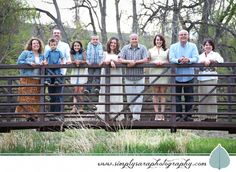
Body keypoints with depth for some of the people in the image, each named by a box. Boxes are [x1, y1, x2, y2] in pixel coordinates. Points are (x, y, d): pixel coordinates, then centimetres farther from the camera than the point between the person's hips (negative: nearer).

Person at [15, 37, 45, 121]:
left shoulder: (42, 56, 18)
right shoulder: (26, 53, 5)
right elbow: (19, 61, -1)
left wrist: (43, 64, -1)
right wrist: (29, 63, -13)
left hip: (37, 80, 5)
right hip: (27, 79, -5)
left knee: (36, 98, 1)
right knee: (26, 97, -10)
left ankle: (33, 115, 5)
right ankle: (26, 114, -9)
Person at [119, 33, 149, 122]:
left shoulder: (142, 48, 0)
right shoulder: (125, 48, 4)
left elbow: (145, 60, -9)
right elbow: (120, 59, -5)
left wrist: (135, 62, -16)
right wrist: (129, 61, -21)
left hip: (139, 77, -2)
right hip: (129, 77, 2)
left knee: (138, 97, -5)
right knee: (130, 97, 6)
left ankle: (136, 116, -4)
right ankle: (133, 114, 18)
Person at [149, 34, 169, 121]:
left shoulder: (166, 50, 12)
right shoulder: (151, 50, 15)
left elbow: (169, 61, 8)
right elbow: (147, 61, 8)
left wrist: (162, 62, -11)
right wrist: (154, 62, -10)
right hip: (154, 73, 1)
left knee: (163, 93, -2)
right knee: (155, 94, -1)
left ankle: (162, 114, -2)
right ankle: (156, 114, -1)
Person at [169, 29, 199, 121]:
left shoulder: (193, 46, 7)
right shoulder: (173, 47, 8)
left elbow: (196, 58, -5)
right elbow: (171, 59, -6)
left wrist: (188, 60, -27)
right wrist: (179, 60, -27)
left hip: (189, 76, 0)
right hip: (177, 75, 0)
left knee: (189, 97, 2)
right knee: (177, 97, 1)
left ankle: (188, 115, 10)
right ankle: (178, 115, 7)